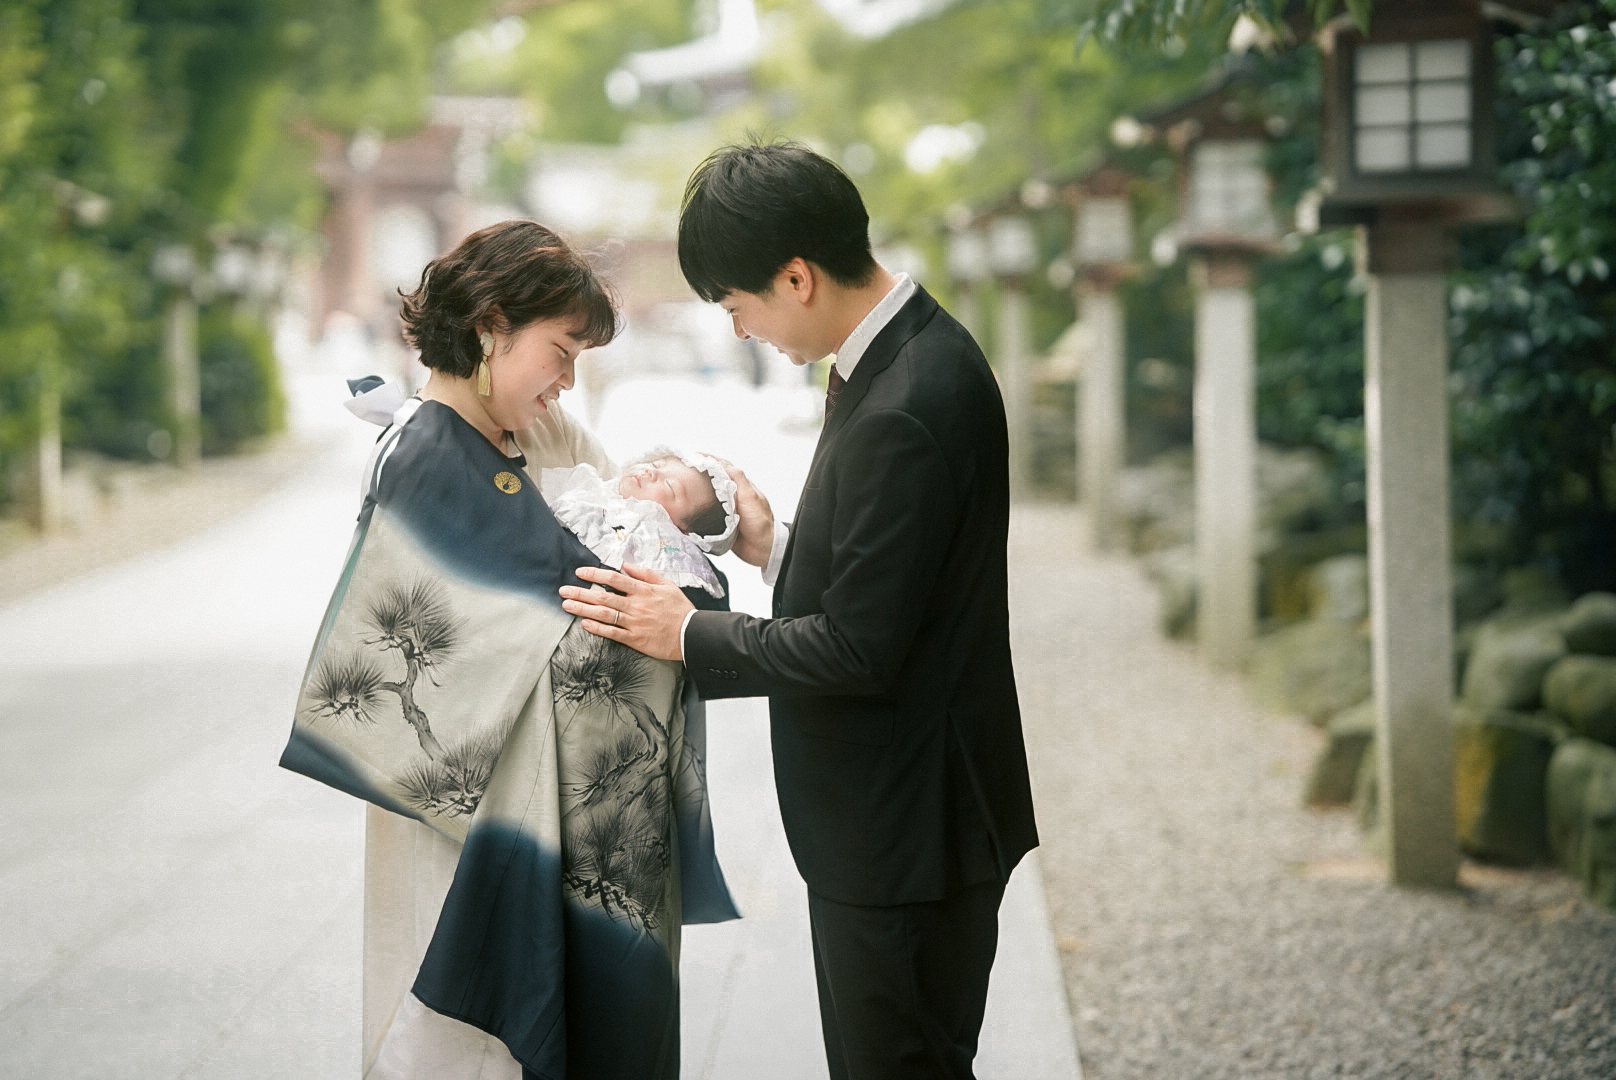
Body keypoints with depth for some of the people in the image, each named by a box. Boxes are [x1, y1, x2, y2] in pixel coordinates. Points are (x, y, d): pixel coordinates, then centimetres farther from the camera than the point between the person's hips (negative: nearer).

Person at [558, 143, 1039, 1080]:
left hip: (906, 825, -10)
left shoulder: (905, 410, -26)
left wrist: (689, 635, -13)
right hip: (890, 814, 10)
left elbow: (860, 649, -23)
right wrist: (777, 549, 4)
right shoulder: (911, 353, 6)